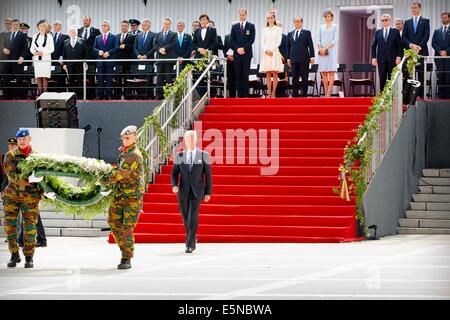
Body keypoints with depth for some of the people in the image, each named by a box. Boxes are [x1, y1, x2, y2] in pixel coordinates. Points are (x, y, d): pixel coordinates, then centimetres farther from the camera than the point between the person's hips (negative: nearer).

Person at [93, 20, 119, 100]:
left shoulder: (113, 37, 6)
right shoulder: (98, 38, 15)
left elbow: (116, 47, -4)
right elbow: (94, 48, 9)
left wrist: (109, 52, -16)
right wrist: (99, 51, -12)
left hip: (109, 61, -2)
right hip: (100, 61, 2)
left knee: (109, 80, -1)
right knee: (100, 80, 2)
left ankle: (108, 95, 2)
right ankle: (99, 95, 4)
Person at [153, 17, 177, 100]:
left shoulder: (173, 34, 9)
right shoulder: (157, 35, 19)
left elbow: (173, 44, -6)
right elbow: (154, 45, 7)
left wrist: (165, 48, -16)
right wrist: (159, 49, -12)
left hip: (169, 58, -3)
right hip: (160, 58, 3)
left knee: (169, 78, -5)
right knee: (160, 78, 0)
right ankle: (159, 95, 0)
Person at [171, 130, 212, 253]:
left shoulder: (204, 155, -1)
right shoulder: (179, 156, 5)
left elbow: (208, 175, 2)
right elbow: (175, 173, 6)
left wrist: (208, 193, 0)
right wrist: (174, 185, -13)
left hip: (197, 192, -3)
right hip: (183, 192, 3)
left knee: (193, 217, -17)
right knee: (186, 218, 11)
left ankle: (190, 244, -14)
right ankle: (193, 238, 37)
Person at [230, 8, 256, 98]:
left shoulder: (251, 26, 4)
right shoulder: (234, 27, 12)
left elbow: (252, 40, -3)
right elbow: (232, 40, 7)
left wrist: (243, 48, -12)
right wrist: (237, 49, -9)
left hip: (247, 53, -2)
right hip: (237, 53, 2)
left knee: (245, 74, -4)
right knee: (238, 74, 0)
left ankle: (245, 94, -2)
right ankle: (239, 93, 2)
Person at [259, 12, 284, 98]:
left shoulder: (278, 29, 5)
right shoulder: (264, 30, 14)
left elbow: (278, 42, -2)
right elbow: (262, 43, 10)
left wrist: (272, 49, -13)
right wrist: (266, 50, -8)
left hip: (274, 52, -3)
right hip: (266, 53, 3)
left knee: (275, 73, -6)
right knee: (268, 74, 0)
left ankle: (273, 93, -6)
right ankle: (269, 93, -1)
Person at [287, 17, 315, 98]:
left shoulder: (307, 33, 2)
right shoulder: (290, 34, 12)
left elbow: (311, 45, 0)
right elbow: (288, 47, 14)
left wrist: (312, 57, -5)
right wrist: (288, 58, 9)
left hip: (304, 59, -3)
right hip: (294, 60, 3)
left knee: (304, 78, 0)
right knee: (295, 78, 3)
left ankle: (304, 95, 4)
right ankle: (295, 95, 6)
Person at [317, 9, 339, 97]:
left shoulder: (335, 26, 6)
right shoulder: (321, 27, 17)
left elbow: (335, 40, -3)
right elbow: (319, 40, 14)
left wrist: (326, 48, -13)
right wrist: (320, 48, -6)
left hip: (331, 50, -4)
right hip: (322, 52, 4)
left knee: (331, 72, -10)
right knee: (323, 73, -1)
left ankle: (328, 93, -15)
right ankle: (326, 93, 1)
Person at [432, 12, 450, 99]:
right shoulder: (437, 31, 17)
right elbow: (433, 43, 10)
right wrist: (440, 51, -5)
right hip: (439, 56, 3)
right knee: (440, 76, 0)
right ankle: (440, 94, 1)